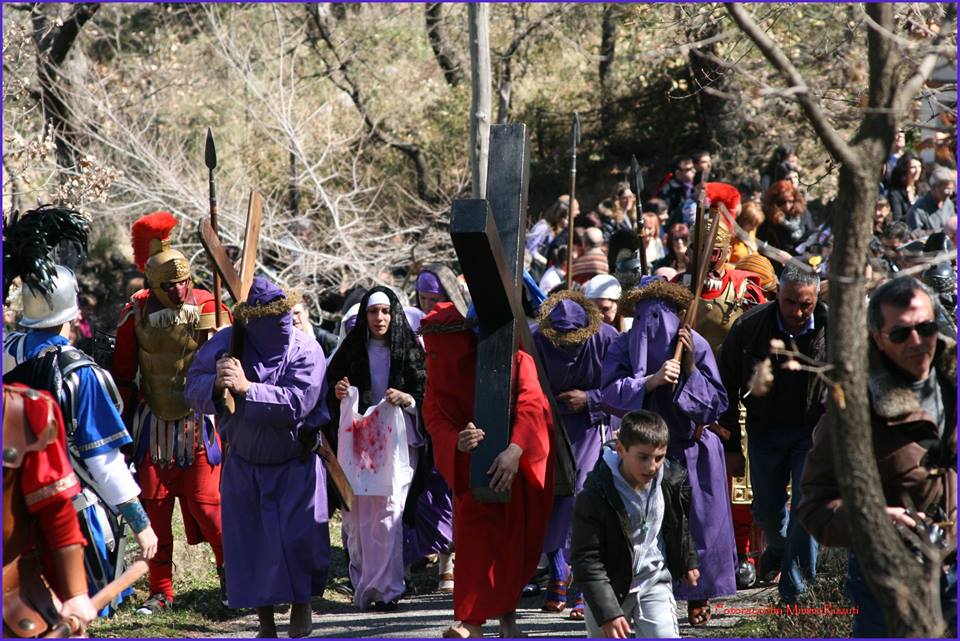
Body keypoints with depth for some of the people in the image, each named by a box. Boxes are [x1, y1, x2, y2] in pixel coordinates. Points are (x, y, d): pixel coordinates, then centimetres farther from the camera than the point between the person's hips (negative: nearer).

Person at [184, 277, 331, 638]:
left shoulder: (306, 351, -19)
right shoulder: (224, 345, -11)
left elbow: (295, 404, -30)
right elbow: (194, 390, -13)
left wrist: (246, 388, -35)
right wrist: (216, 384, -35)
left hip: (296, 463, -2)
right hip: (243, 463, 2)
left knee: (299, 537, -7)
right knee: (248, 540, 4)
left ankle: (302, 602, 21)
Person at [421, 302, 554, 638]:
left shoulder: (513, 359, -19)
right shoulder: (438, 370, -6)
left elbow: (530, 405, -29)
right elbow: (435, 418, -14)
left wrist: (515, 450, -45)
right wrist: (457, 442, -37)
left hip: (522, 459, -2)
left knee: (519, 539, 2)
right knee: (476, 530, -13)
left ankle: (507, 614, 19)